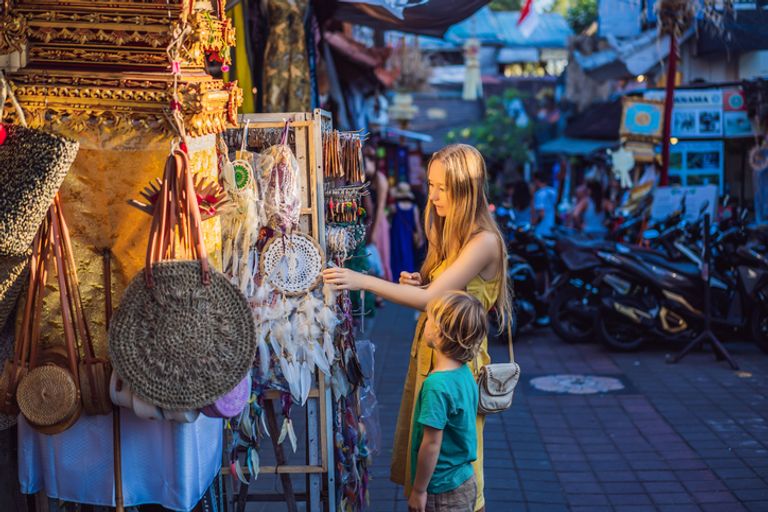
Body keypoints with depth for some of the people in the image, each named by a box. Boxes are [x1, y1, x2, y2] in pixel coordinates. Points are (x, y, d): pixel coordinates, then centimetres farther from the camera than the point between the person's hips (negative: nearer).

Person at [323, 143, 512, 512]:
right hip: (426, 349, 8)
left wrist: (362, 281, -30)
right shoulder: (448, 231, 8)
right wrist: (417, 281, -5)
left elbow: (430, 299, -27)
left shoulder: (484, 242, -20)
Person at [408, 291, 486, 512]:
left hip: (443, 494, -8)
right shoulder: (464, 372, -1)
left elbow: (431, 444, -23)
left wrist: (418, 490, -13)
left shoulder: (437, 385, -26)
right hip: (464, 483, 8)